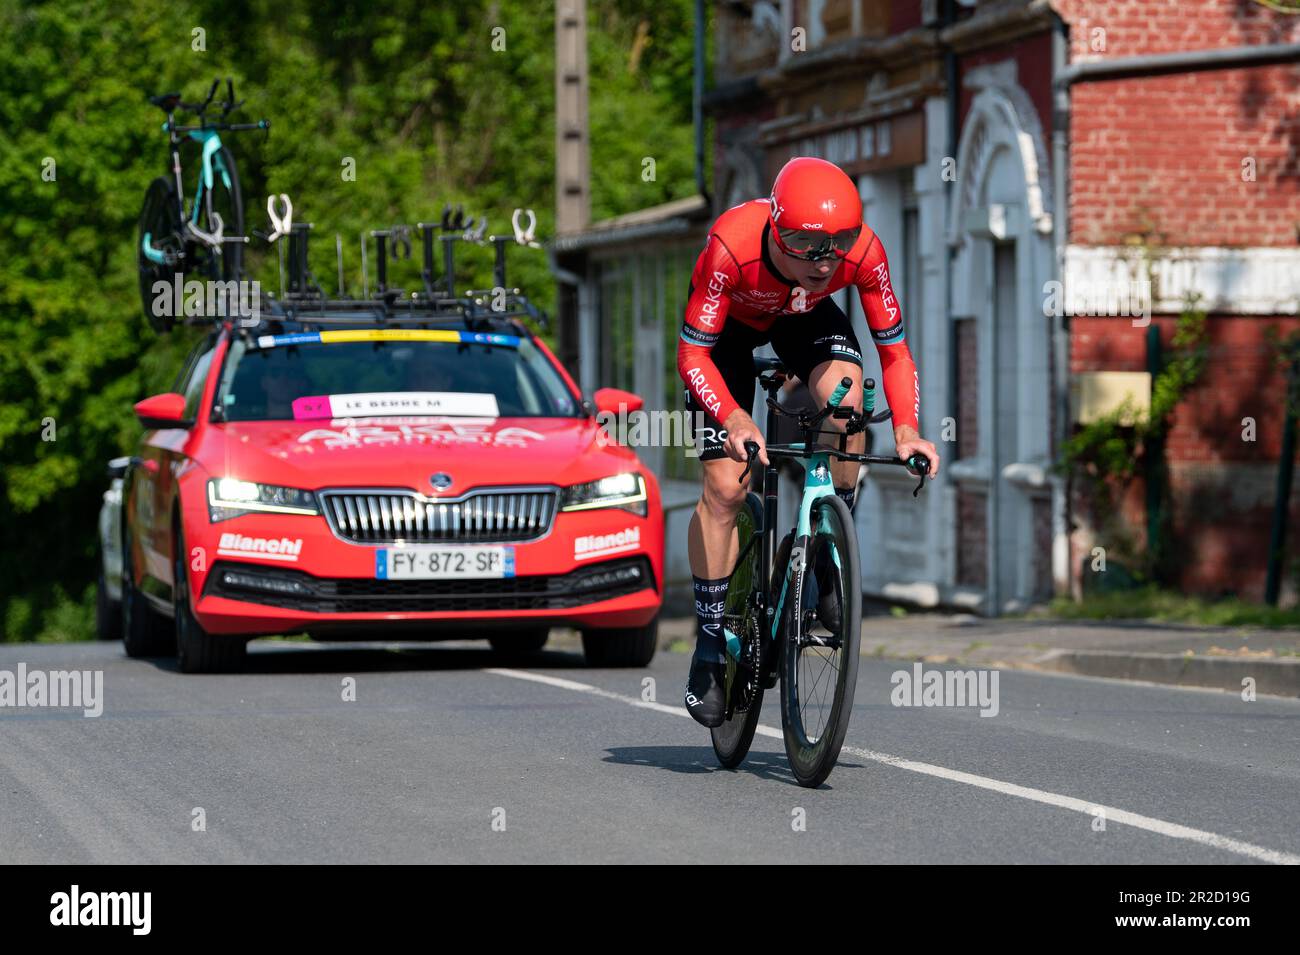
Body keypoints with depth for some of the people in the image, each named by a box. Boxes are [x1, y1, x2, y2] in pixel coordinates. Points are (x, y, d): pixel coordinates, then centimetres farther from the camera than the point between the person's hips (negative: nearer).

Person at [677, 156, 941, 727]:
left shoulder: (864, 252, -34)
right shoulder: (732, 246, -41)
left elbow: (893, 348, -23)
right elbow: (692, 354, -35)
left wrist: (906, 428, -39)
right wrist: (733, 419, -51)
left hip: (804, 317, 2)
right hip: (728, 323, -2)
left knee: (844, 398, -31)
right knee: (725, 487, -11)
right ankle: (709, 645, 4)